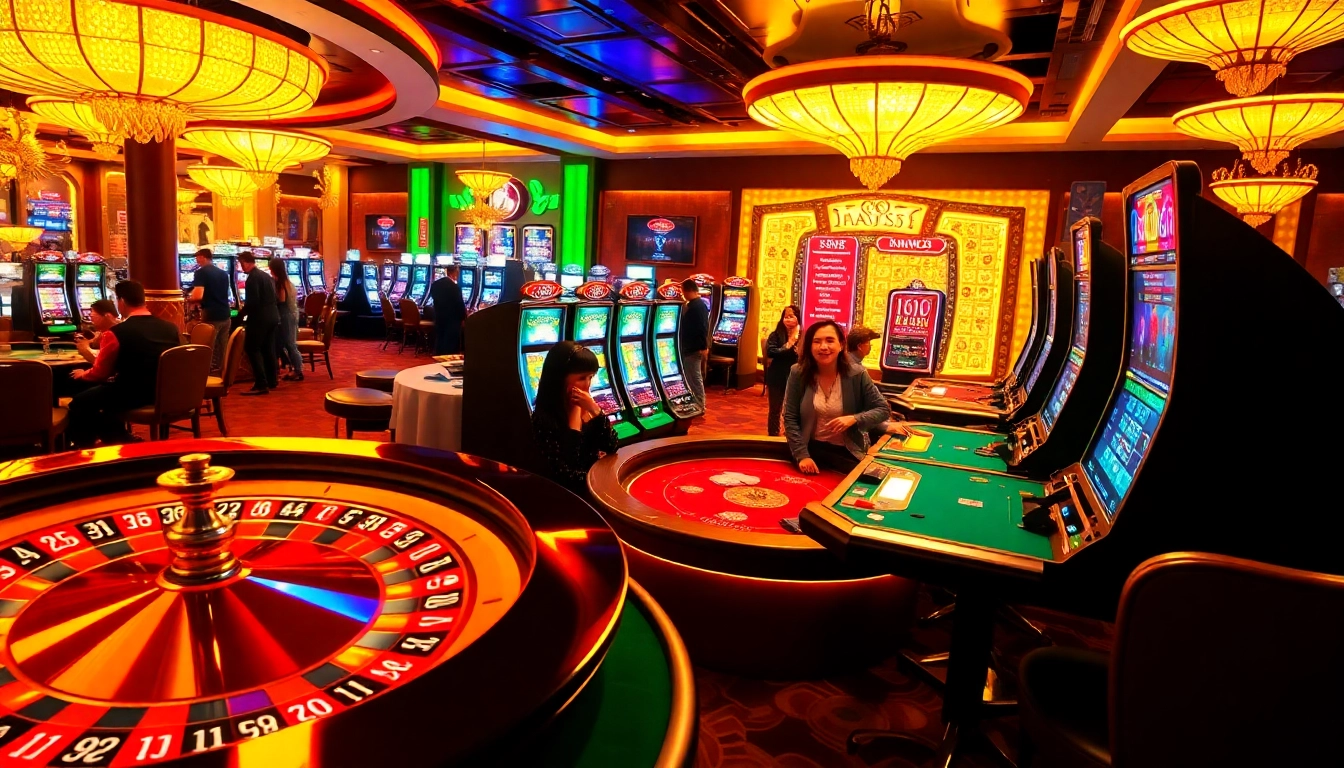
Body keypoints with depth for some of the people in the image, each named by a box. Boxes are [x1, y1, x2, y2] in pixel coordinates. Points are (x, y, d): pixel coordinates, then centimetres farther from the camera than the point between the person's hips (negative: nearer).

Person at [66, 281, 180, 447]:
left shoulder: (116, 332, -14)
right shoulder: (171, 328, 0)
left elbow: (100, 374, -2)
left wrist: (83, 375, 20)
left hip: (133, 395, -6)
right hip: (165, 393, 6)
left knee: (79, 404, 18)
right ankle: (119, 441, 39)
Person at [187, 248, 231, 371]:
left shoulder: (201, 273, -8)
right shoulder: (223, 273, 13)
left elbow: (198, 296, -20)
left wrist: (189, 299, 2)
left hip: (211, 316, -6)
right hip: (225, 315, 6)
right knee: (223, 349, 11)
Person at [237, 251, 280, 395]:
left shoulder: (253, 278, -13)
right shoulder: (266, 275, 14)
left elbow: (253, 301, -21)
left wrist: (242, 313, -5)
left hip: (260, 318, -9)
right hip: (273, 317, 9)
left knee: (252, 349, -4)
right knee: (268, 349, 14)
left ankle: (261, 384, -10)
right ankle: (271, 381, 18)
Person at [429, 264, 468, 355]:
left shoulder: (435, 284, 3)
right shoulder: (454, 286, -18)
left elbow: (434, 298, 13)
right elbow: (460, 304, -14)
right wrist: (464, 317, -1)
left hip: (439, 317, 7)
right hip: (452, 319, -7)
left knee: (439, 342, 14)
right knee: (451, 345, -1)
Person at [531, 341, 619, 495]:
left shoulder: (585, 407, 3)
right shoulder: (544, 417, -15)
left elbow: (611, 447, -1)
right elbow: (564, 471, -22)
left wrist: (594, 409, -13)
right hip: (573, 489, -6)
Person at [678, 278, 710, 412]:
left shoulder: (696, 306, -18)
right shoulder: (696, 305, 14)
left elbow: (702, 328, -24)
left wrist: (703, 347, -25)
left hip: (693, 348, -11)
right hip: (692, 347, 11)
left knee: (694, 378, -5)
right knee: (694, 378, 15)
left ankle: (699, 407, 1)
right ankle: (698, 405, 22)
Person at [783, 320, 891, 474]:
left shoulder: (856, 375, -12)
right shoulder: (798, 373, -11)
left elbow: (883, 409, -5)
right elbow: (790, 418, -7)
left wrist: (854, 419, -23)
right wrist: (802, 455, -16)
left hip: (847, 452, 0)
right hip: (812, 449, 0)